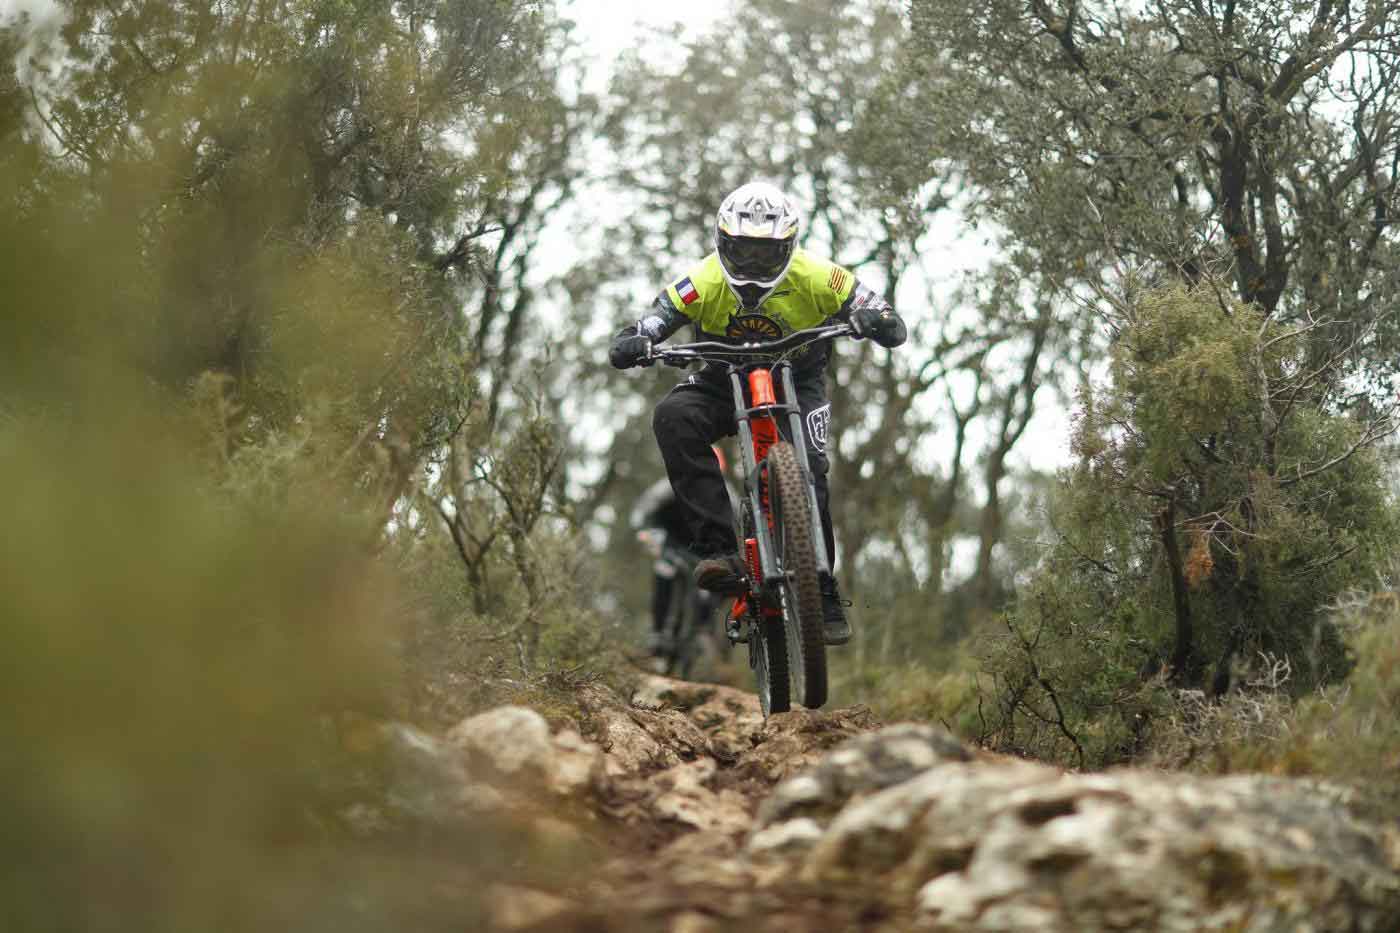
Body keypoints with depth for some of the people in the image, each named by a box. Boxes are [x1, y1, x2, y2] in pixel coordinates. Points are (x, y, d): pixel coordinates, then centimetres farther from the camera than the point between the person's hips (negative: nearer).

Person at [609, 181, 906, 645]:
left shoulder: (816, 277, -20)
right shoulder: (704, 281, -20)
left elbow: (892, 327, -21)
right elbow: (655, 319, -26)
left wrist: (874, 320, -46)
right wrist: (632, 344, -51)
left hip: (797, 383, -1)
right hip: (723, 383, 1)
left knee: (806, 471, -25)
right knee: (672, 417, -31)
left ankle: (824, 593, -2)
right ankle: (720, 547, -36)